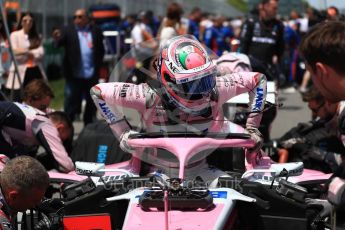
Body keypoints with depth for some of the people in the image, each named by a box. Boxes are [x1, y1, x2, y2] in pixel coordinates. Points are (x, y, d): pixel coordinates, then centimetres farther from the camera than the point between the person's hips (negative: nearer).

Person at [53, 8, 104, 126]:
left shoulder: (96, 31, 5)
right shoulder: (68, 31, -1)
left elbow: (101, 50, 6)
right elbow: (60, 42, -16)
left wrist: (98, 65, -4)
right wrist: (57, 39, -38)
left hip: (92, 75, 3)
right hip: (74, 75, -2)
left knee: (91, 102, 12)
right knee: (71, 103, -1)